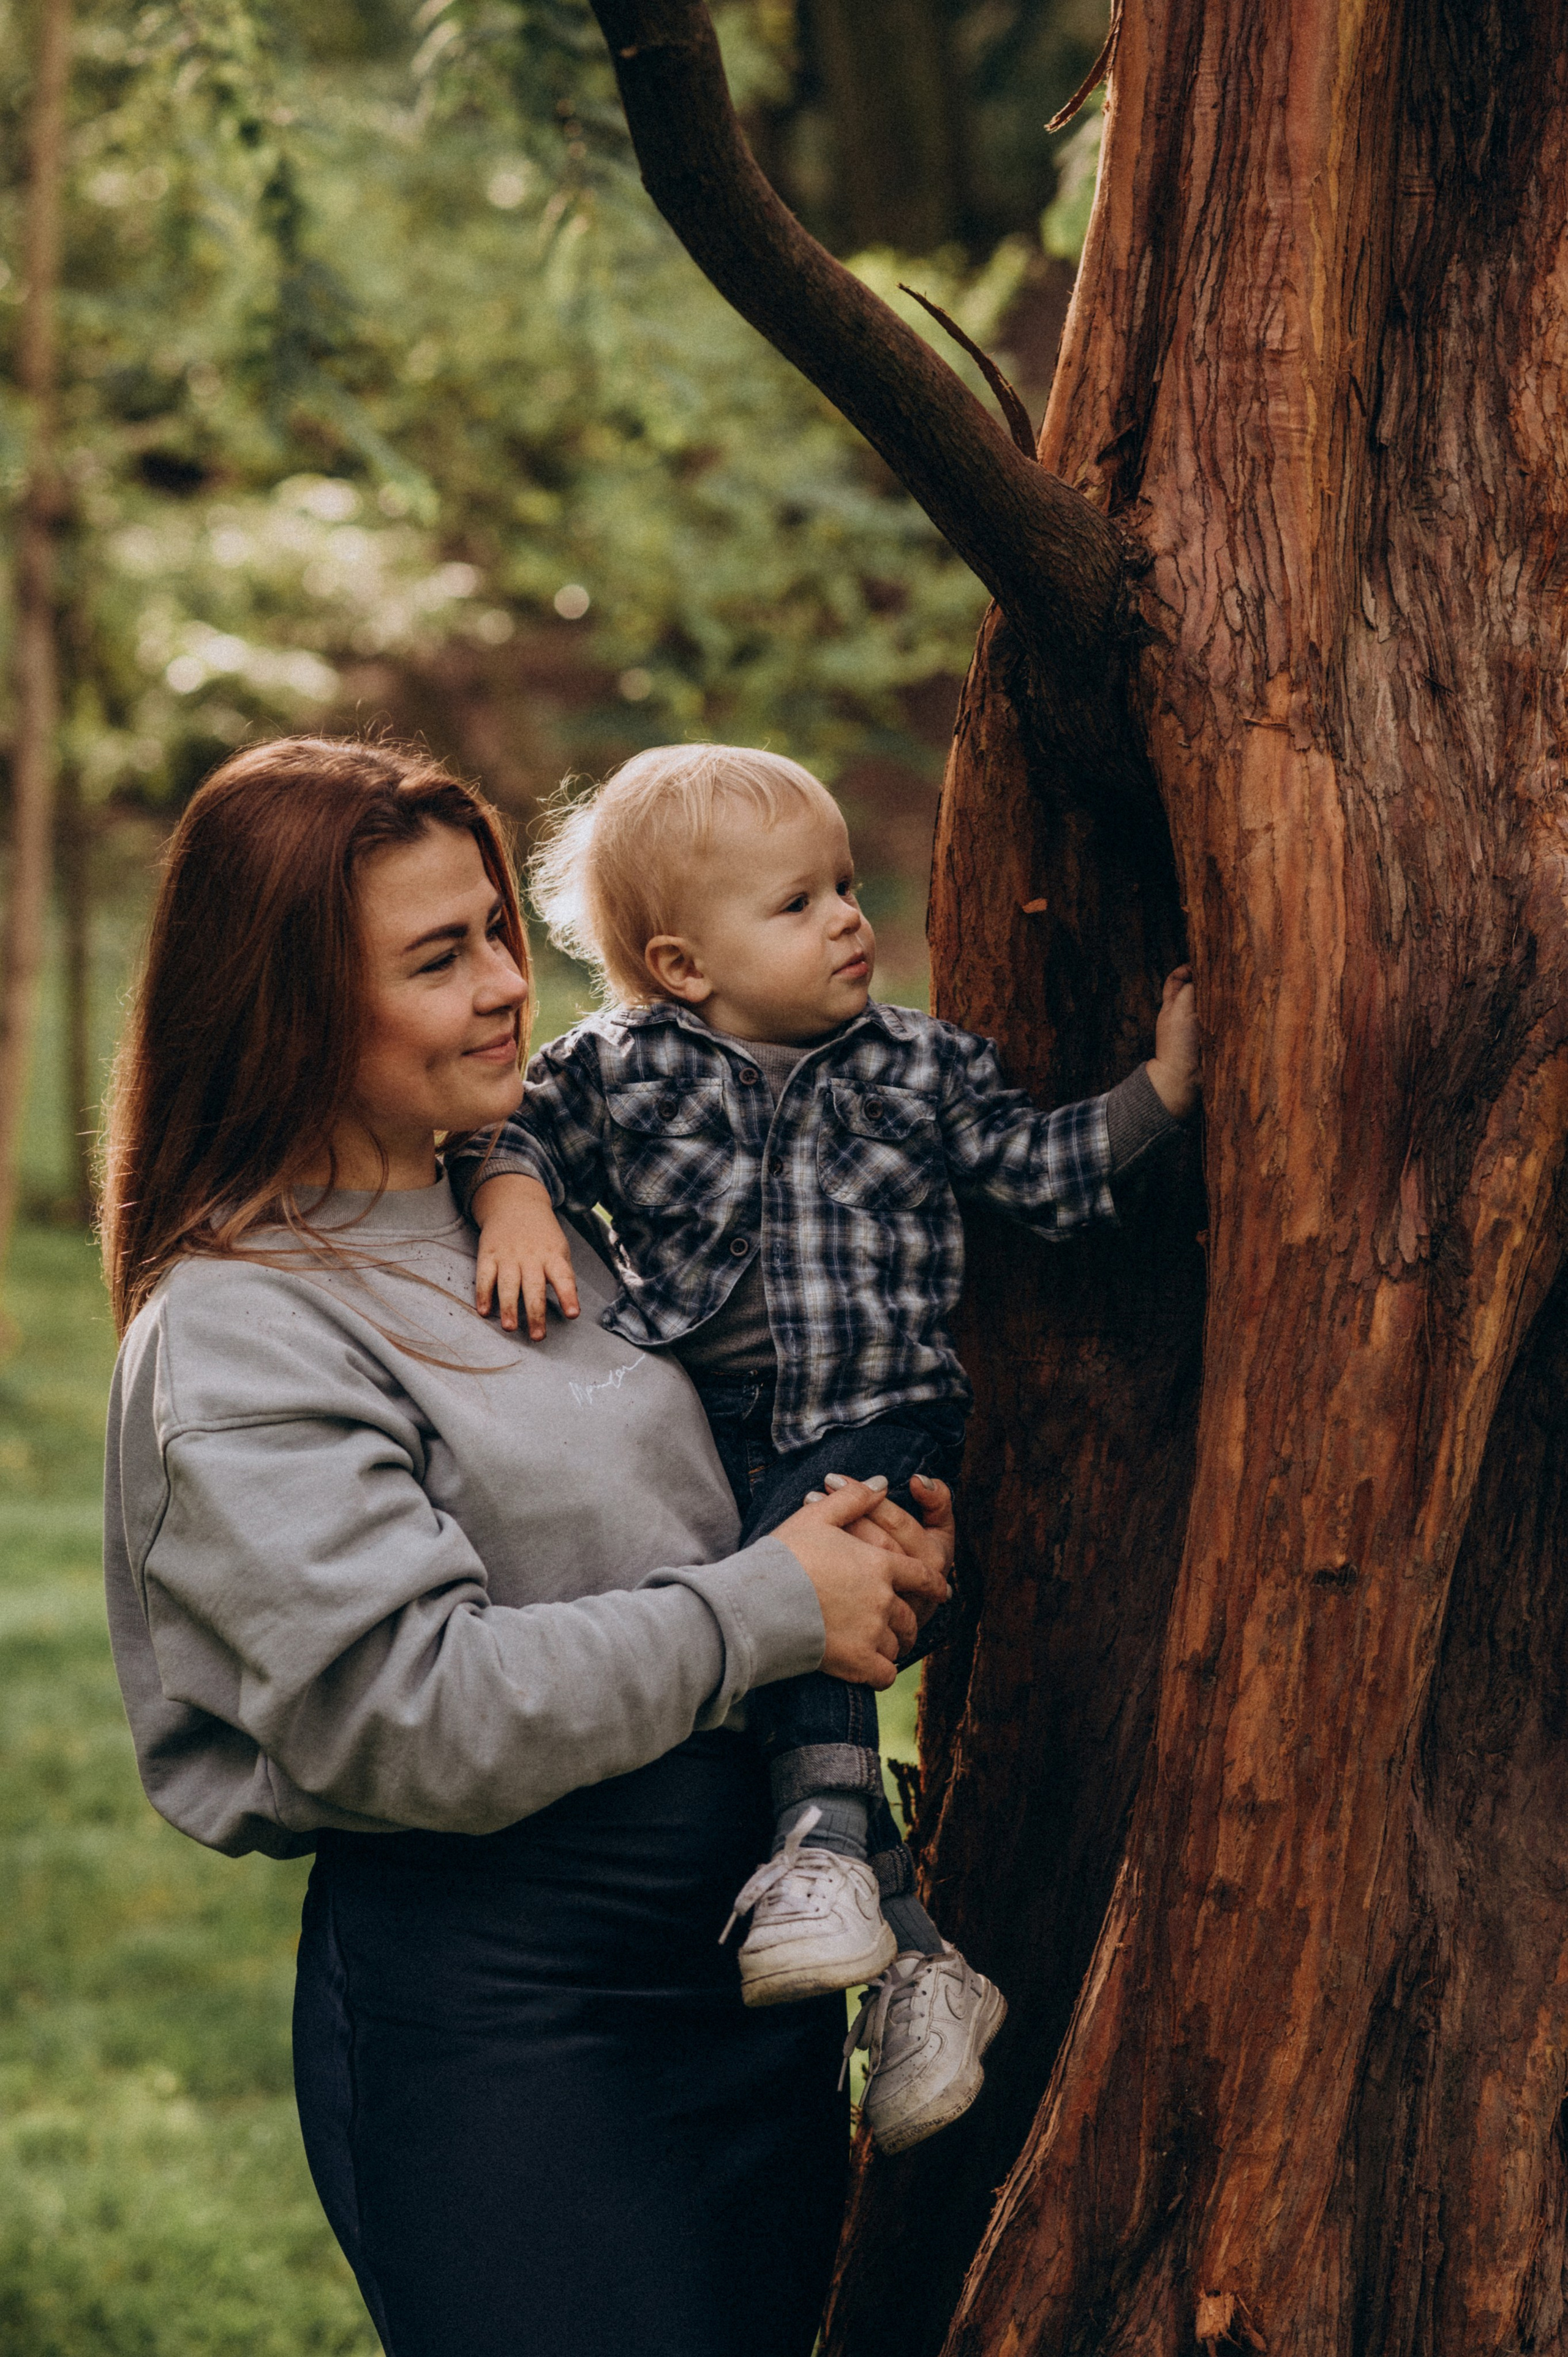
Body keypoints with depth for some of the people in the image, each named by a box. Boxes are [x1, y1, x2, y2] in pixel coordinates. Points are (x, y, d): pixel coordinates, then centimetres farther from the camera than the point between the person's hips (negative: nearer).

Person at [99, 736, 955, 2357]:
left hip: (744, 1947, 8)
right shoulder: (235, 1335, -14)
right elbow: (415, 1718, -23)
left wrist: (869, 1549, 3)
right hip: (489, 2006, -8)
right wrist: (773, 1609, -15)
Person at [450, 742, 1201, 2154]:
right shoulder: (620, 1069, 3)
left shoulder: (920, 1068, 7)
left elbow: (1042, 1170, 11)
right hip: (705, 1440, 1)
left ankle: (826, 1845, -32)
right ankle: (916, 1956, -12)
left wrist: (1161, 1090, 1)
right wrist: (516, 1207, -13)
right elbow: (513, 1134, 8)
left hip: (876, 1420, -1)